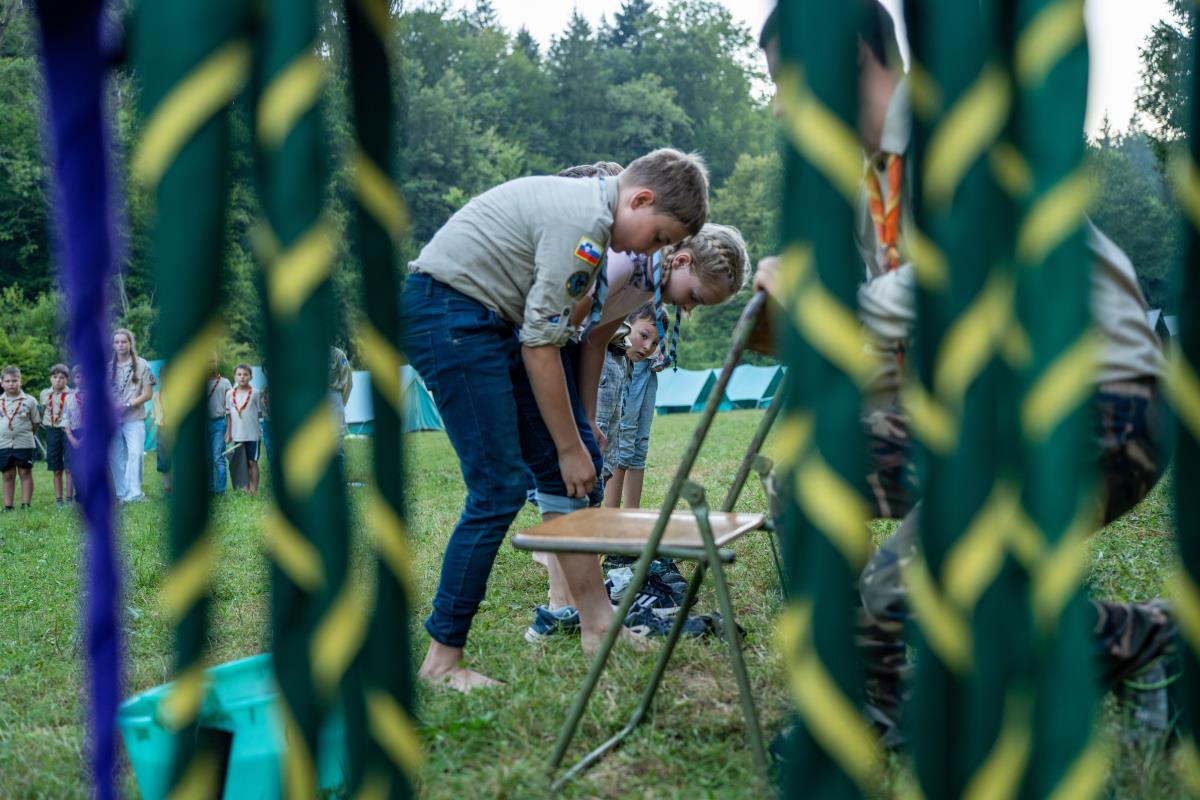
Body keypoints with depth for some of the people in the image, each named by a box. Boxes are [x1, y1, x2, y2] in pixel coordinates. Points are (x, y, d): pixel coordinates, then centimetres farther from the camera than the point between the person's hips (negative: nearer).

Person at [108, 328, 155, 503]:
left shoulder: (141, 364, 0)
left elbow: (148, 394, -3)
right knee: (115, 458, 5)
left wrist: (127, 405, -13)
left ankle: (134, 494, -16)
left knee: (135, 454, -15)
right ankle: (121, 494, 13)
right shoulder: (109, 367, 10)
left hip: (134, 418, -4)